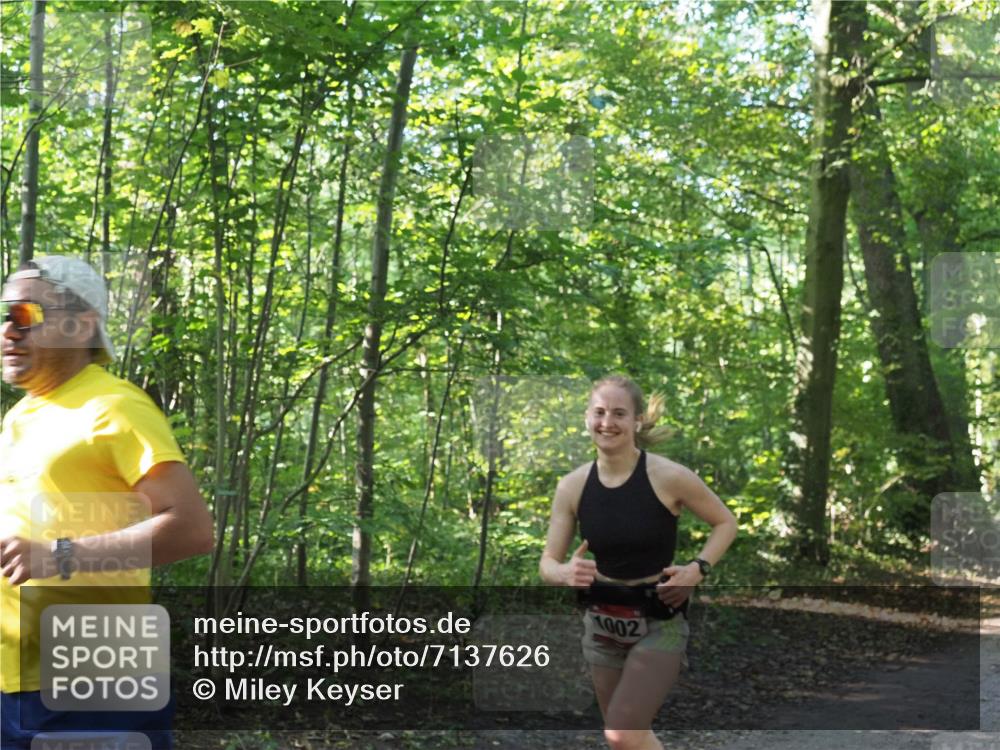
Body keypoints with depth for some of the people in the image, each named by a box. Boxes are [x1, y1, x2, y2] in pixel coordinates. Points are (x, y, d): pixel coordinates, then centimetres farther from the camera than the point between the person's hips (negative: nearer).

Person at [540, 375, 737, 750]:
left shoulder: (668, 477, -16)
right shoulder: (572, 486, -7)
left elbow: (726, 523, 0)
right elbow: (547, 563, -2)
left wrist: (697, 569, -16)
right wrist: (565, 573, -26)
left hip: (660, 623, -4)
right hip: (602, 624, 4)